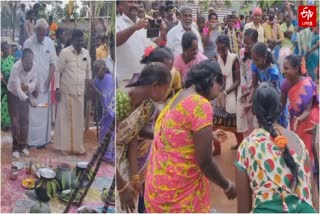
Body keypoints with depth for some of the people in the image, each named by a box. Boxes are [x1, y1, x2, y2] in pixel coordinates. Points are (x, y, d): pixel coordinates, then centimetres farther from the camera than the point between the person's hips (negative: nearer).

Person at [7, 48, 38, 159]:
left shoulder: (33, 66, -20)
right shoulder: (16, 68, -34)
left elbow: (35, 79, -5)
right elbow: (17, 89, -39)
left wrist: (29, 86, -27)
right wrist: (29, 100, -52)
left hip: (25, 95, 4)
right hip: (14, 95, -4)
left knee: (25, 121, 7)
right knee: (16, 122, -4)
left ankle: (23, 146, 20)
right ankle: (15, 148, 7)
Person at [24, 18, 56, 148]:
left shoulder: (50, 42, 1)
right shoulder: (28, 43, -6)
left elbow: (52, 63, 4)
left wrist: (49, 80, -5)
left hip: (45, 84, 2)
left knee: (44, 112, 6)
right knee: (32, 113, 0)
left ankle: (43, 139, 15)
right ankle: (31, 139, 8)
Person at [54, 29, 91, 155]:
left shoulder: (86, 53, 8)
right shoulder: (64, 52, -6)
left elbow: (88, 71, 17)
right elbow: (58, 71, -4)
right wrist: (57, 88, -8)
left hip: (80, 92, 4)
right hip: (66, 91, -4)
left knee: (78, 119, 8)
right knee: (65, 118, 1)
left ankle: (76, 146, 17)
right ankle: (65, 146, 9)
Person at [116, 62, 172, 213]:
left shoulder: (146, 105, -7)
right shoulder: (120, 100, -31)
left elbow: (134, 138, -4)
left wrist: (134, 176, -11)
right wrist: (122, 187, -23)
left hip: (122, 152, 8)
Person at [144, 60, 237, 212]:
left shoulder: (179, 96, 6)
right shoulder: (201, 104, -20)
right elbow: (204, 162, -19)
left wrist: (210, 135, 36)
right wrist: (227, 186, -4)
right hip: (176, 192, -8)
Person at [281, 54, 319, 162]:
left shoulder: (306, 85, -30)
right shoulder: (287, 83, -12)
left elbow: (308, 110, -30)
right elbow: (281, 104, -5)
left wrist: (299, 119, -48)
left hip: (308, 120, -6)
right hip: (295, 119, 6)